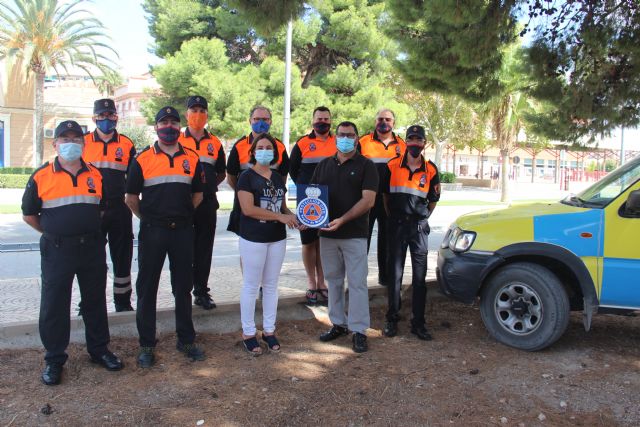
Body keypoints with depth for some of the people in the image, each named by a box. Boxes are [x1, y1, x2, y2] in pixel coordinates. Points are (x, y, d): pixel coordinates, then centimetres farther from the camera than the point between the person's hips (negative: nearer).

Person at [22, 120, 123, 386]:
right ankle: (54, 359, 20)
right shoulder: (41, 177, -3)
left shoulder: (96, 175, 5)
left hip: (92, 248, 3)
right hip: (57, 251, -2)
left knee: (95, 302, 13)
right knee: (54, 306, 5)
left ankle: (99, 349, 28)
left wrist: (89, 230, 9)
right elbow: (29, 215, 5)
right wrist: (54, 233, 5)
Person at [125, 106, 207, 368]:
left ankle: (186, 340, 25)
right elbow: (131, 197, 4)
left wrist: (182, 214, 11)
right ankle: (147, 345, 18)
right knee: (147, 289, 6)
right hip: (152, 231, -2)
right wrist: (147, 218, 8)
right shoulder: (142, 159, -2)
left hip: (183, 230, 2)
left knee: (183, 287, 11)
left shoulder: (192, 159, 5)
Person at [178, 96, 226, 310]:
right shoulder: (177, 140, 3)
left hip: (208, 203, 3)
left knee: (205, 249, 7)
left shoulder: (215, 143, 11)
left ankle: (201, 291, 18)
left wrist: (209, 185, 5)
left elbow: (221, 173, 18)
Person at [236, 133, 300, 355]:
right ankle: (248, 333, 16)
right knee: (251, 286, 3)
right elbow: (248, 209, -19)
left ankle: (269, 330, 24)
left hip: (277, 238, 6)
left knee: (271, 285, 13)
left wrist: (293, 216, -5)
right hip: (253, 239, -6)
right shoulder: (247, 176, -8)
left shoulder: (278, 178, 11)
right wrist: (280, 217, -20)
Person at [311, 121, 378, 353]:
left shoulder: (366, 166, -2)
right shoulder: (324, 165, 13)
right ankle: (338, 324, 26)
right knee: (333, 280, 13)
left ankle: (359, 330, 9)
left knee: (357, 282, -1)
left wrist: (343, 219, -21)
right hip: (327, 233, 5)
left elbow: (368, 200, -11)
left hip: (354, 235, -5)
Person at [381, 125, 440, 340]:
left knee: (420, 277, 4)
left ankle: (418, 323, 13)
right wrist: (392, 217, 10)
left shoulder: (431, 170, 2)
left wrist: (422, 218, 11)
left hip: (419, 227, 1)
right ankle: (392, 320, 15)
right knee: (394, 274, 4)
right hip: (396, 226, -1)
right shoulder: (392, 166, 0)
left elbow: (433, 199, 12)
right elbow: (385, 194, 10)